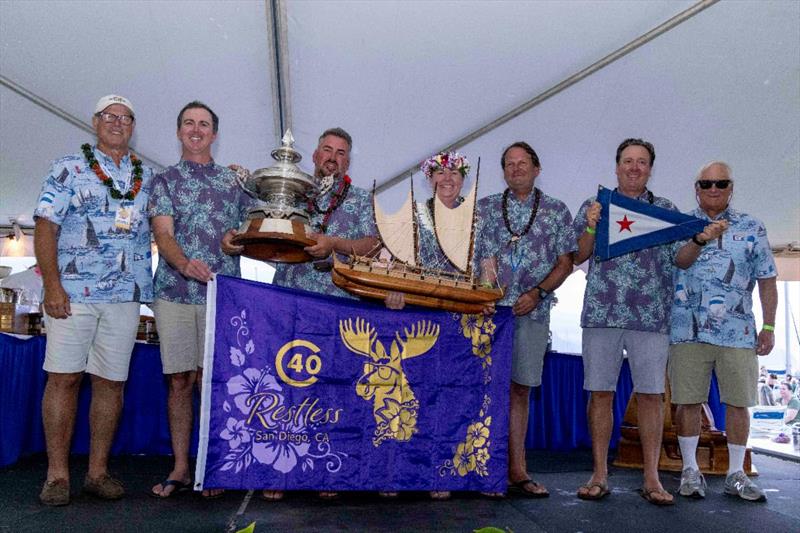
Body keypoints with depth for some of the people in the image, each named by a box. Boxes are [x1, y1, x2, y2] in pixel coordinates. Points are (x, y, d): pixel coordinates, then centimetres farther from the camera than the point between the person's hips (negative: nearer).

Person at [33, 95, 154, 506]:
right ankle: (57, 474, 8)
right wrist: (52, 285, -11)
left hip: (126, 296, 3)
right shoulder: (68, 168, 5)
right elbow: (46, 227, -1)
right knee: (63, 377, -2)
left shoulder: (147, 177, 16)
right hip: (73, 291, -3)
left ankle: (97, 471, 15)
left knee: (111, 382, 5)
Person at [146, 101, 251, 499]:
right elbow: (163, 233, -3)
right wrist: (184, 263, -24)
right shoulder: (165, 180, 11)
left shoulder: (235, 181, 15)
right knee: (179, 380, 3)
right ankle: (180, 468, 15)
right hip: (174, 291, 0)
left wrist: (239, 242, -6)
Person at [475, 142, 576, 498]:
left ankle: (516, 471, 13)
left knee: (520, 389, 6)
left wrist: (537, 293, -8)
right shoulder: (485, 208, 10)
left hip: (533, 312, 1)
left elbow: (566, 262, 6)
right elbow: (473, 256, 5)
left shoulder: (556, 210, 9)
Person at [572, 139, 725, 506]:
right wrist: (591, 227, -9)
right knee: (600, 392, 2)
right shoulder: (593, 206, 12)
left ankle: (651, 478, 11)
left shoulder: (666, 209, 14)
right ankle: (599, 475, 11)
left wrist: (700, 240, -9)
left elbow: (681, 260, 10)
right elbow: (578, 257, 6)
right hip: (602, 313, 0)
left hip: (651, 316, 1)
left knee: (650, 394, 1)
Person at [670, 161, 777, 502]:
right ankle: (690, 470, 17)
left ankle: (736, 474, 20)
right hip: (688, 331, -1)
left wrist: (769, 327, 4)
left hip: (739, 333, 1)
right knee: (688, 401, 3)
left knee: (738, 403, 6)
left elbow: (767, 280, 9)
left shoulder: (751, 228, 9)